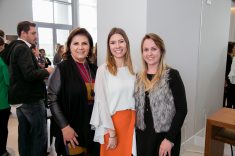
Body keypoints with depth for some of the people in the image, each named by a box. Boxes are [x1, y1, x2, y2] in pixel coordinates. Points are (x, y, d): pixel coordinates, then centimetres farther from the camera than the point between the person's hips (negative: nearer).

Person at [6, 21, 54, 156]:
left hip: (20, 97, 10)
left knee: (25, 133, 16)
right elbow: (30, 74, -27)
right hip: (31, 98, -10)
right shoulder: (23, 48, -15)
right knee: (39, 134, -2)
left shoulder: (14, 47, 14)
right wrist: (46, 71, -10)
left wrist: (42, 73, 11)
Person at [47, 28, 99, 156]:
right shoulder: (61, 69, -9)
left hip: (93, 128, 5)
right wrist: (64, 126, -16)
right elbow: (52, 100, -11)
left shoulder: (94, 69, 6)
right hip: (72, 130, -5)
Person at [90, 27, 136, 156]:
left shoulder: (131, 69, 6)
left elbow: (134, 98, 11)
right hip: (112, 122, -4)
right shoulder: (103, 69, -10)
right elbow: (101, 102, -11)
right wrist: (111, 133, -12)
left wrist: (135, 121, 6)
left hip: (132, 120, 5)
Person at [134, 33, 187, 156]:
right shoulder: (139, 77, 4)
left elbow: (181, 109, -13)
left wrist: (169, 139, -15)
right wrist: (136, 131, 4)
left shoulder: (172, 75, -11)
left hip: (164, 137, -4)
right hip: (143, 136, 4)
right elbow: (137, 108, 10)